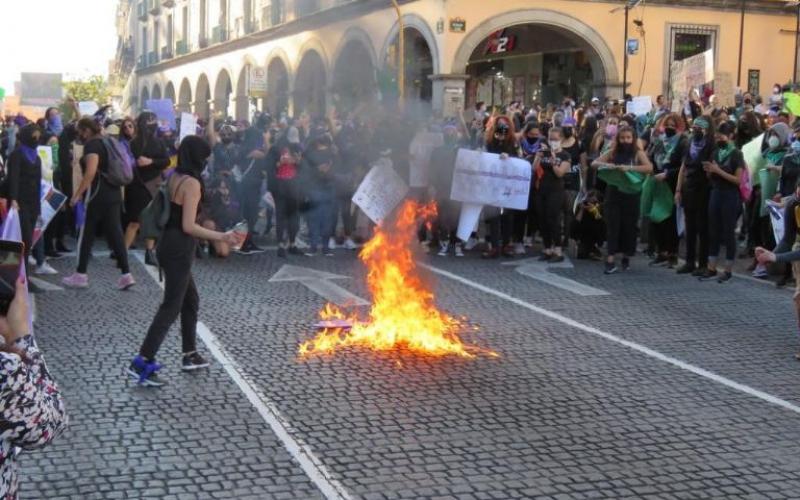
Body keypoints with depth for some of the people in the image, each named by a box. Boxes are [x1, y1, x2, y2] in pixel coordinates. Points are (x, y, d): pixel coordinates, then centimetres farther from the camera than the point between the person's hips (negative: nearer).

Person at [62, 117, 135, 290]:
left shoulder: (92, 145, -12)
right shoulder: (106, 143, 16)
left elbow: (91, 172, -24)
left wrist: (77, 194, -21)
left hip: (97, 195, -8)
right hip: (113, 194, 8)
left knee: (86, 235, 3)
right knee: (115, 234, 5)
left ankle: (81, 275, 9)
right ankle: (126, 274, 0)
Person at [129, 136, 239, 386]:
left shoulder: (174, 177, 9)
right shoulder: (192, 183, -18)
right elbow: (188, 226, -21)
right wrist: (221, 237, -18)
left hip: (169, 245, 9)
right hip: (179, 250, -9)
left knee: (191, 300, 21)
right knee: (171, 307, -4)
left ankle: (190, 356, 30)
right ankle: (142, 363, -5)